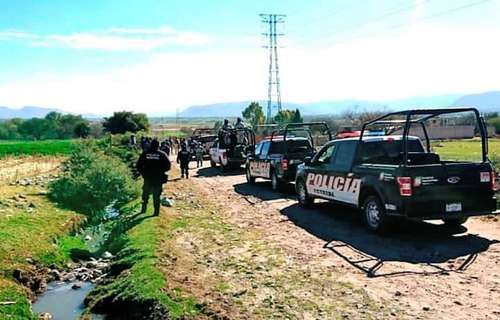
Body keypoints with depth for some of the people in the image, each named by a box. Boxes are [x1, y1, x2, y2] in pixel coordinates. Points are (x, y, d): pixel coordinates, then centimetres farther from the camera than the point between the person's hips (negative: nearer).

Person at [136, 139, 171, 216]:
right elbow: (168, 165, -7)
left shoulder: (145, 154, 0)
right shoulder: (162, 154, -4)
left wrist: (142, 172, 12)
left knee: (145, 194, 19)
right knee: (156, 195, 6)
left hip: (147, 178, 1)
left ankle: (144, 209, 23)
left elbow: (139, 165, 0)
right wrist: (162, 171, 8)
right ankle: (156, 211, 6)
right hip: (158, 179, -1)